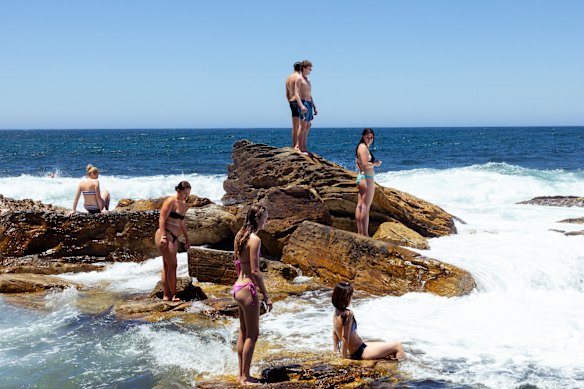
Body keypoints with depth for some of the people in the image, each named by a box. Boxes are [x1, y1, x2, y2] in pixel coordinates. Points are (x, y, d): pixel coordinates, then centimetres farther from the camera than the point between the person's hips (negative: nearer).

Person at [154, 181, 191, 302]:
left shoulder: (184, 204, 15)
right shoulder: (170, 201, -11)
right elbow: (162, 218, -16)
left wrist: (187, 239, 28)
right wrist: (163, 236, -24)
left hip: (174, 238, 9)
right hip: (165, 235, -9)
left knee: (167, 266, 10)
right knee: (172, 265, -10)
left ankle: (166, 295, 13)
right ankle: (174, 295, -5)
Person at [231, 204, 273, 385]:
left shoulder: (240, 236, 8)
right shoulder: (255, 239, -18)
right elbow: (255, 271, -20)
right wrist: (266, 296, -14)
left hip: (238, 287, 9)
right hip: (248, 290, -9)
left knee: (243, 332, 17)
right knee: (252, 334, 1)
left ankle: (241, 374, 25)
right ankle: (245, 377, 7)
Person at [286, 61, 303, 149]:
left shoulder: (288, 78, 16)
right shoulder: (299, 77, -11)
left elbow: (287, 94, 20)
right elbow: (296, 92, -21)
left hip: (291, 102, 9)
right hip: (298, 102, -9)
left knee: (295, 126, 11)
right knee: (301, 125, -11)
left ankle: (294, 146, 12)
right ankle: (297, 145, -20)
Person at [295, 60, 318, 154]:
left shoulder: (308, 81, 23)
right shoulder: (299, 79, -4)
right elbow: (297, 94, -13)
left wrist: (315, 107, 22)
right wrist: (301, 105, -26)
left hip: (310, 104, 9)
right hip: (303, 103, -9)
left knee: (307, 126, 7)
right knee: (303, 126, -12)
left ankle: (304, 147, 9)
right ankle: (300, 147, -13)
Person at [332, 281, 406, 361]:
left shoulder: (336, 314, 2)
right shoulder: (348, 314, -26)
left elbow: (334, 332, 13)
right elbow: (345, 337, -24)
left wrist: (336, 350, 20)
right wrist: (344, 356, -16)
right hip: (360, 352, -10)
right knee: (398, 346, -2)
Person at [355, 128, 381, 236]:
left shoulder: (362, 147, 17)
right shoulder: (364, 147, -13)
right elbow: (365, 164, -22)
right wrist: (376, 163, -8)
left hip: (361, 177, 11)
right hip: (367, 178, -11)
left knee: (360, 205, 10)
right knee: (365, 207, -9)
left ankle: (360, 232, 16)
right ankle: (365, 234, -9)